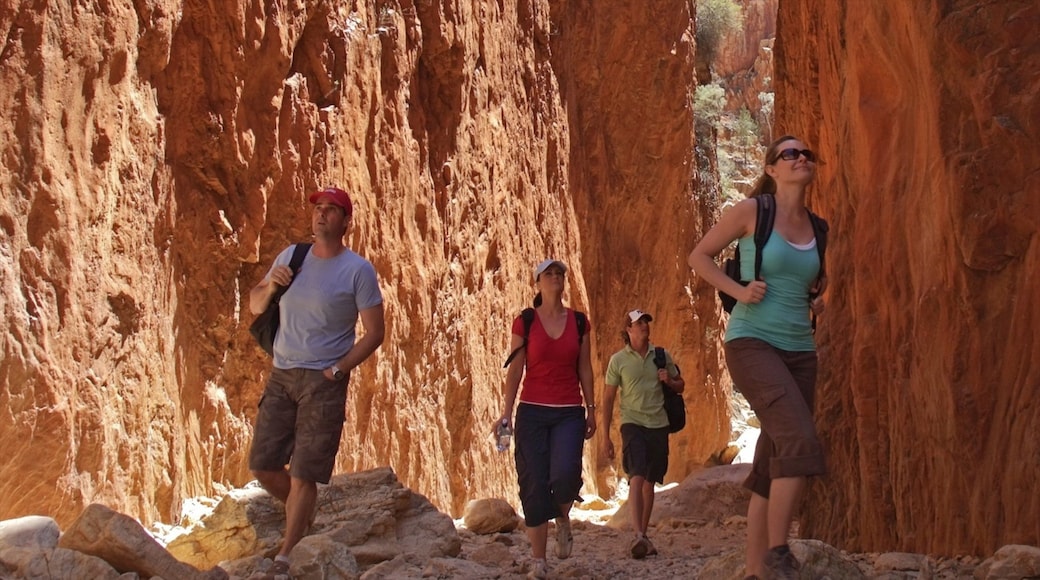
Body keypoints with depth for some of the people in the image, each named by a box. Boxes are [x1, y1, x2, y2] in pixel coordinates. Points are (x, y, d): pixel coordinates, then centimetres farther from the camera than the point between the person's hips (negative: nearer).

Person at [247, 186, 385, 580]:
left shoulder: (358, 270, -5)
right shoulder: (289, 257, 9)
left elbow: (374, 333, -5)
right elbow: (255, 307, 17)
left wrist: (337, 370, -12)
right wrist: (270, 286, -5)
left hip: (324, 381, -5)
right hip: (281, 375, 5)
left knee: (303, 474, -4)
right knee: (262, 465, 7)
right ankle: (305, 515, 33)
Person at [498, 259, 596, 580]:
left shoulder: (579, 321, 7)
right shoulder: (524, 322, 1)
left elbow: (585, 369, 11)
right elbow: (515, 369, 2)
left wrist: (591, 409, 10)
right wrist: (506, 412, -2)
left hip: (569, 413, 1)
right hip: (532, 411, -1)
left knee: (565, 474, -22)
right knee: (534, 484, -2)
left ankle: (563, 520, 12)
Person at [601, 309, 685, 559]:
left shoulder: (662, 356, 9)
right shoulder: (618, 360, 2)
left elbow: (681, 386, 19)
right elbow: (607, 399, 3)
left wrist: (669, 381, -5)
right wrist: (605, 437, 0)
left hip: (658, 425, 3)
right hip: (632, 423, -3)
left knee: (650, 482, 9)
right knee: (637, 477, -20)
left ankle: (644, 535, 19)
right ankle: (638, 536, -28)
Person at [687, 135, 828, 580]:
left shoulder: (816, 227, 12)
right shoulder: (750, 210, -4)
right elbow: (699, 256, 3)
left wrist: (819, 299, 10)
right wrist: (738, 290, -11)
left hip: (799, 350, 6)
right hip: (752, 341, -6)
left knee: (772, 466, 5)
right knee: (800, 441, -23)